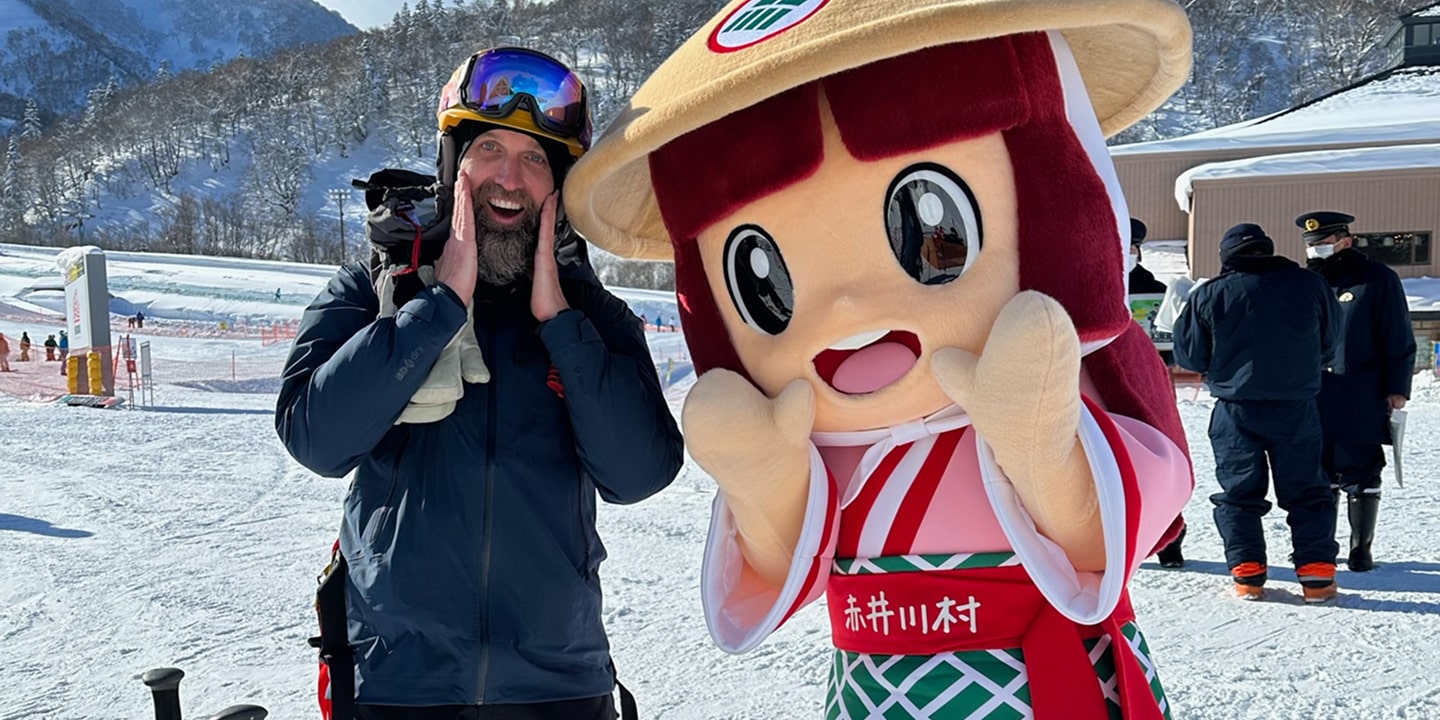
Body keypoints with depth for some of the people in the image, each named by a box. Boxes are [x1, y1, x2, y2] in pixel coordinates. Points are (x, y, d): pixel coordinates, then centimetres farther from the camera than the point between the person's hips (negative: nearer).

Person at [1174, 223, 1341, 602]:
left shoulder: (1210, 295, -6)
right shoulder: (1309, 285, 0)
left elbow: (1189, 354, 1)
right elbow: (1330, 343, 12)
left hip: (1236, 409, -1)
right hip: (1297, 408, 1)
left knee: (1238, 492, 9)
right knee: (1306, 492, 11)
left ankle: (1247, 574, 5)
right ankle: (1317, 574, 8)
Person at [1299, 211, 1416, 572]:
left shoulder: (1377, 279, -3)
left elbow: (1399, 340, -4)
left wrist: (1397, 388, -9)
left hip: (1361, 402, -5)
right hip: (1313, 401, 5)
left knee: (1359, 475, 2)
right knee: (1321, 475, 12)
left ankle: (1361, 549, 12)